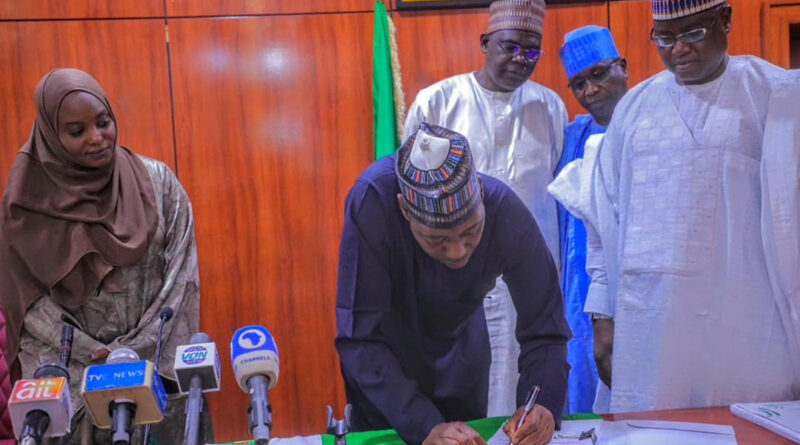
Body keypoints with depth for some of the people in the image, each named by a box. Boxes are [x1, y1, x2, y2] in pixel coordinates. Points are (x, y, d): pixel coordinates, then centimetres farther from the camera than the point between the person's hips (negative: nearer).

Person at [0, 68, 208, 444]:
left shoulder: (156, 181, -3)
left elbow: (181, 273, -4)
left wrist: (140, 350, -11)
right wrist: (93, 354, -11)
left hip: (157, 360, 1)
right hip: (71, 368, 0)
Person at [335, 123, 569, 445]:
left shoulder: (508, 214, -29)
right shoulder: (373, 201, -36)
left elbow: (544, 332, -22)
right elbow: (360, 339, -35)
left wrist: (543, 406, -40)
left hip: (462, 352, 2)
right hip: (385, 363, -2)